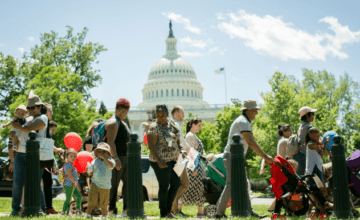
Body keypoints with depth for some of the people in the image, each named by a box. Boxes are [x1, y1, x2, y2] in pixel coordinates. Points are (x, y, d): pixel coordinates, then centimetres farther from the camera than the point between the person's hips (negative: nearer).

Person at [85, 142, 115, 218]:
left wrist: (104, 157, -20)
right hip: (95, 184, 1)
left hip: (105, 187, -1)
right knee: (92, 202, -7)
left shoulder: (110, 160, 0)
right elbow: (90, 172, 16)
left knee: (103, 205, 8)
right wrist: (88, 171, -8)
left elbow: (111, 165, -24)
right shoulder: (94, 161, 8)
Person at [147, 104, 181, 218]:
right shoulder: (154, 127, -13)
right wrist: (159, 161, -25)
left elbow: (177, 139, 18)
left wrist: (179, 153, 9)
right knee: (164, 186, -1)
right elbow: (151, 146, -18)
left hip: (172, 159, 7)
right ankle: (163, 213, 13)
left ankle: (168, 210, 23)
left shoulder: (172, 124, 8)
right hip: (161, 161, -7)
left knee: (176, 183, 11)